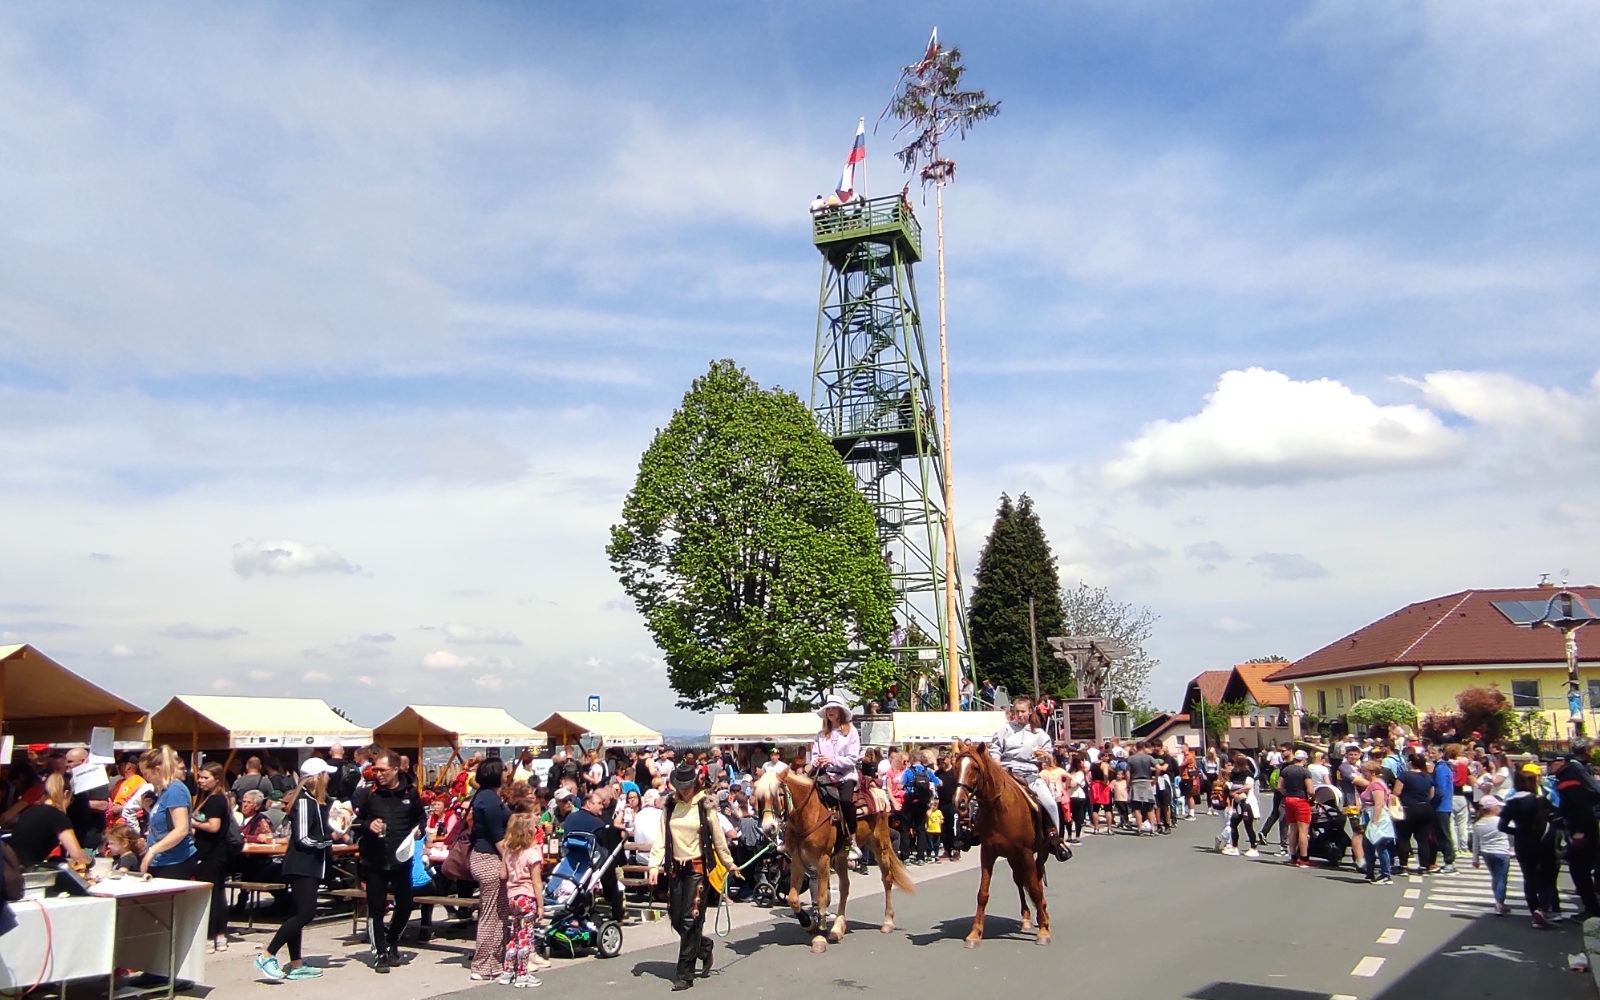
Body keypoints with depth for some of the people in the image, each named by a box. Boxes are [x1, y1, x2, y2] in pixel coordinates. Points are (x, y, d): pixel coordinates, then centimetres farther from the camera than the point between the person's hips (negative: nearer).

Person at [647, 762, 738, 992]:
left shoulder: (705, 807, -4)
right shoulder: (670, 807, 6)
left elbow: (719, 839, 3)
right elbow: (661, 839, 3)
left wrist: (730, 865, 9)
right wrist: (654, 865, -8)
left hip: (698, 868, -4)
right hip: (675, 869, 4)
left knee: (691, 920, -6)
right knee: (676, 919, 8)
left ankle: (685, 975, 1)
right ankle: (704, 947, 35)